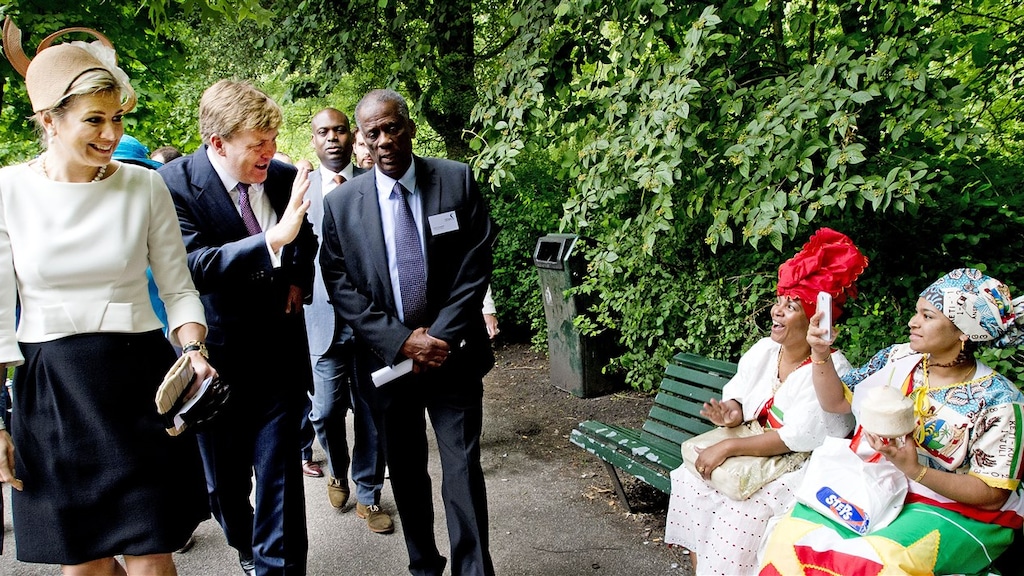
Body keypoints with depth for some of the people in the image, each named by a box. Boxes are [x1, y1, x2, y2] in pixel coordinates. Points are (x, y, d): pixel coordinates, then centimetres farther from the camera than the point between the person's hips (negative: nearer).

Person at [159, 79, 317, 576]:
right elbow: (193, 265, -28)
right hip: (217, 356, -1)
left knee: (279, 473, 0)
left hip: (280, 350, 1)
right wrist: (273, 239, -38)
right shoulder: (173, 183, -14)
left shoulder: (285, 177, -3)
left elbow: (310, 240, 17)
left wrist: (300, 279, -2)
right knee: (224, 478, 17)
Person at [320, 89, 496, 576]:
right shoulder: (341, 202, -1)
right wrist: (402, 341, -12)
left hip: (453, 353, -1)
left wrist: (441, 336, -12)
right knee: (406, 471, 13)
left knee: (463, 469, -1)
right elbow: (340, 287, -3)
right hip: (386, 356, 1)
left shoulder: (458, 180, -3)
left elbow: (476, 266, -4)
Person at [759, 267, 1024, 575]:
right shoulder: (898, 360, 1)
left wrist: (915, 470, -25)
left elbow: (993, 495, -11)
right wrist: (821, 354, -8)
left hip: (956, 512, -4)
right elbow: (835, 402, 10)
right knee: (792, 535, -18)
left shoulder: (999, 400, -12)